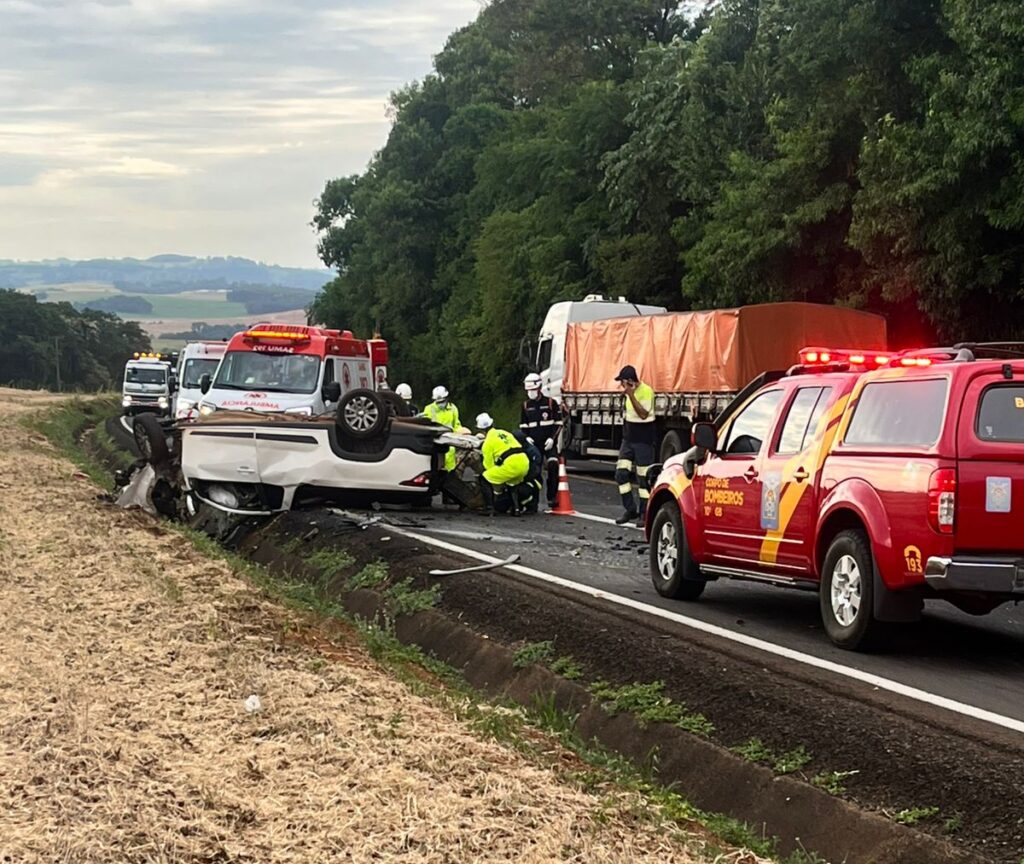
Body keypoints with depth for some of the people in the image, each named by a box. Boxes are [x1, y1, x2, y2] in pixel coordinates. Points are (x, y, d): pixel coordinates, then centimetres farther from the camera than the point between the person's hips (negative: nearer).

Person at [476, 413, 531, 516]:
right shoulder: (504, 433, 24)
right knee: (513, 483, 35)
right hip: (524, 462, 7)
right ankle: (516, 508, 22)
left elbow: (489, 465, 7)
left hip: (511, 465, -7)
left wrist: (496, 486, 18)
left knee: (485, 479, 8)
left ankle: (490, 508, 1)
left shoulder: (488, 442, 5)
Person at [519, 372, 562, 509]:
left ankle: (552, 497, -16)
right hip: (533, 444, 3)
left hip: (549, 443, -3)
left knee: (552, 466, -21)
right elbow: (522, 426, 18)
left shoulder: (551, 403, 0)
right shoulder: (526, 406, 11)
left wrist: (552, 438, -10)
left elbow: (558, 424, 2)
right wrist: (526, 437, -1)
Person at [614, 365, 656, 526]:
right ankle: (630, 510, 9)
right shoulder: (627, 392, 11)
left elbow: (643, 414, -25)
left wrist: (631, 395, -29)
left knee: (643, 478, -4)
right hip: (628, 440, 8)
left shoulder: (646, 391, -14)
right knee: (621, 473, 1)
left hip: (643, 441, -8)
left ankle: (644, 513, 2)